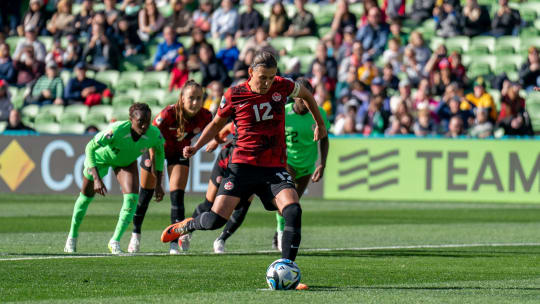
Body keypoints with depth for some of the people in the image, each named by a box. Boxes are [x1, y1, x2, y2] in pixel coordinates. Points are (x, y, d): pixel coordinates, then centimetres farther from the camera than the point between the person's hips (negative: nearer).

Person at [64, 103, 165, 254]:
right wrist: (97, 179, -39)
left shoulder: (154, 135, -32)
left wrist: (158, 184, -4)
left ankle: (115, 241, -3)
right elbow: (90, 148, -33)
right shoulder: (117, 130, -44)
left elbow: (159, 151, -7)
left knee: (132, 198, -17)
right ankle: (72, 235, 37)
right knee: (86, 196, 13)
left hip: (126, 161, 3)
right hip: (100, 157, -3)